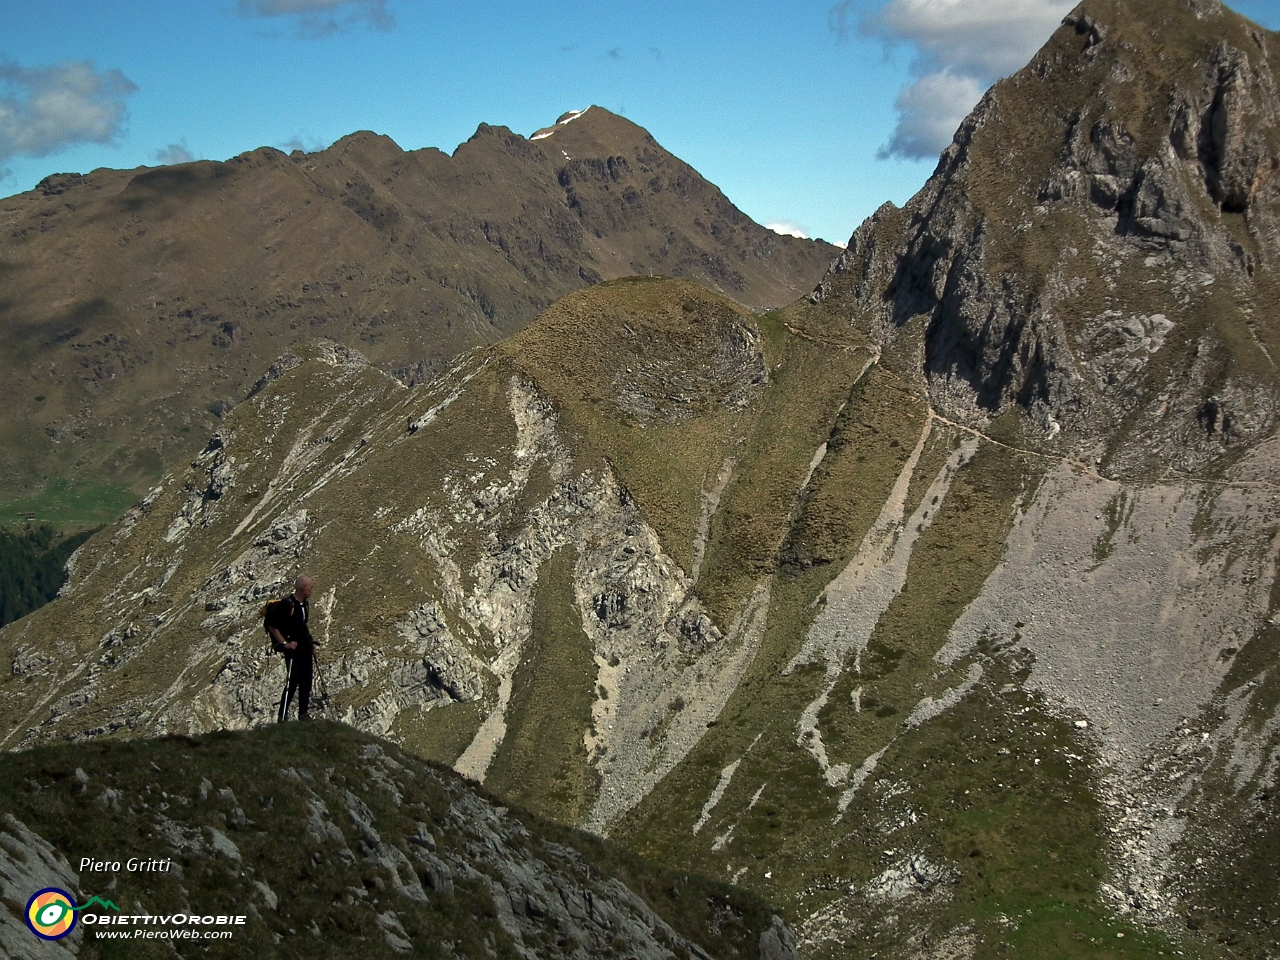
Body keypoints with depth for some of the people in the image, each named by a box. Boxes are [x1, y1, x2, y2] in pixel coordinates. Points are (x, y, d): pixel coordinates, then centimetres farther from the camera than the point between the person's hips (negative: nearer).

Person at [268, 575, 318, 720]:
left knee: (306, 681, 9)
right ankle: (283, 715, -3)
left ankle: (304, 713, 17)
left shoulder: (305, 605, 11)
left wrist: (311, 642, 15)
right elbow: (273, 627, -13)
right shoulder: (287, 604, -15)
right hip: (293, 648, -8)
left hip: (306, 647, 8)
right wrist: (285, 643, -18)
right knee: (293, 681, -10)